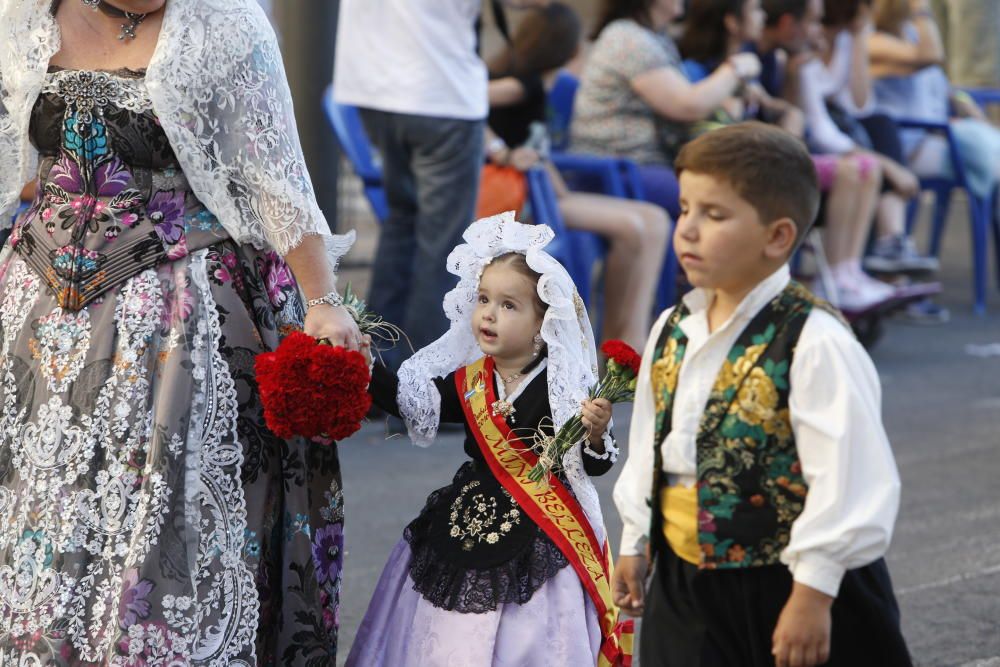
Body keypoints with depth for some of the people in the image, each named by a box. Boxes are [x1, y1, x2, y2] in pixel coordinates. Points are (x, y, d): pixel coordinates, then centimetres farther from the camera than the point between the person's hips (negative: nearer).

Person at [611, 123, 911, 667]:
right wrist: (635, 543, 18)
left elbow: (845, 479, -20)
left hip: (788, 588, -6)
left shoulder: (814, 344, -19)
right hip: (686, 584, 7)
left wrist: (812, 594, -19)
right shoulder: (672, 333, 4)